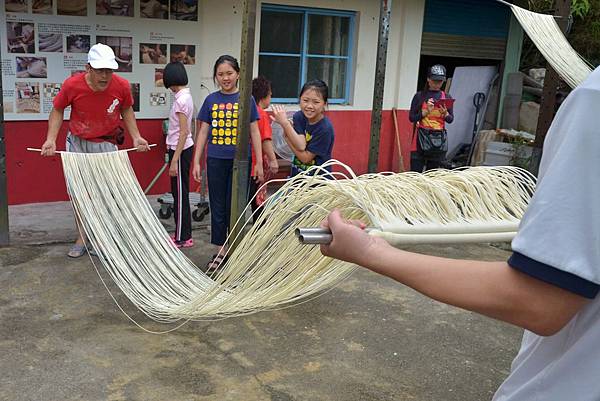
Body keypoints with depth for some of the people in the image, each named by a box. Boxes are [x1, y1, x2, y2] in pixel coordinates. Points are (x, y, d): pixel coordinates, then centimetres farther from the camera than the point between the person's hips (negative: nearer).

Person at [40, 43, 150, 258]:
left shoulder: (122, 86, -18)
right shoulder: (72, 85, -21)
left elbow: (126, 111, 3)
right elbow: (57, 111, -3)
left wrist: (136, 137, -5)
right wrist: (51, 139, -13)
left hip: (106, 144, 0)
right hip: (77, 143, 1)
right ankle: (82, 238, 18)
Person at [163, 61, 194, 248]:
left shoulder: (181, 100, -18)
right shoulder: (186, 96, 11)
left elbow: (184, 132, -21)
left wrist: (174, 160, -21)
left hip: (180, 150, -9)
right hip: (183, 148, 9)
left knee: (180, 193, -2)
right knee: (179, 193, 14)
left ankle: (183, 238, 7)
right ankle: (182, 234, 23)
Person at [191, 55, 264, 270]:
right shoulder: (211, 100, 5)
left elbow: (254, 132, 2)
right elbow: (203, 132, 7)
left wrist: (259, 163, -1)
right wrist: (196, 162, 4)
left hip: (239, 161, -2)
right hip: (216, 161, 2)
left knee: (234, 207, 4)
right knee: (218, 207, 8)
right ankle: (220, 252, 19)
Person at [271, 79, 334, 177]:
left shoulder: (325, 128, -19)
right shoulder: (299, 117, -2)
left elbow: (305, 157, -18)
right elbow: (300, 147, -14)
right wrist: (285, 124, -26)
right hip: (296, 176, 5)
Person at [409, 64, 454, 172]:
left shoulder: (446, 97, 8)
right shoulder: (419, 96, 1)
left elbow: (451, 119, 9)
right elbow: (411, 118, -2)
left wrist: (445, 114, -12)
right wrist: (426, 111, -15)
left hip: (439, 139, 3)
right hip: (421, 138, -3)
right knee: (416, 171, -7)